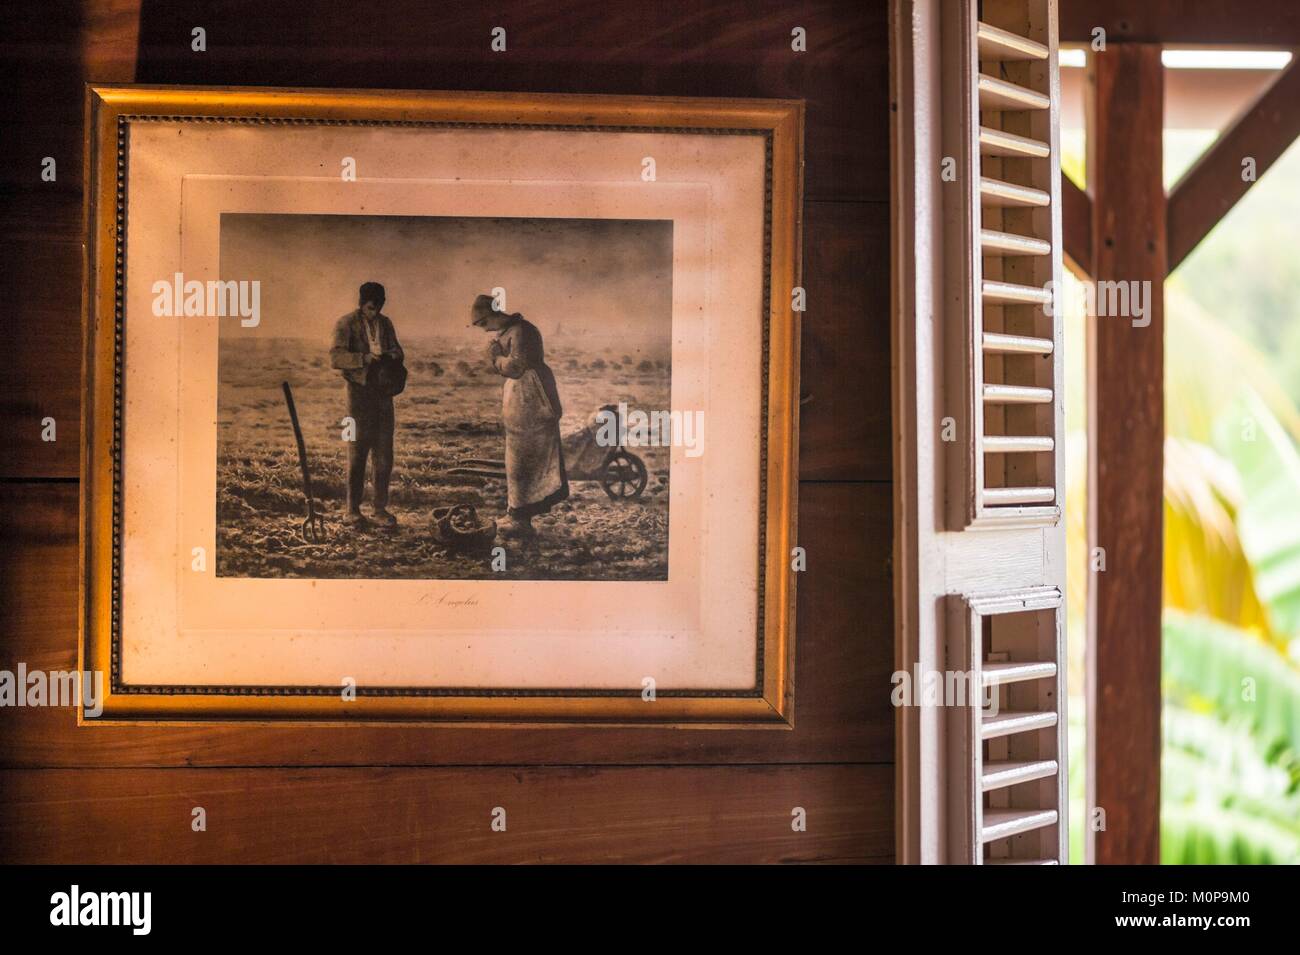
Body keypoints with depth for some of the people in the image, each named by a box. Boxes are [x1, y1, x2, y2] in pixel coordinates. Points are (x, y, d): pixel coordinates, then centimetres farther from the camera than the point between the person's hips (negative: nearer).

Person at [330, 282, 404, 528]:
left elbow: (398, 352, 16)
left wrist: (391, 356, -8)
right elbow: (336, 357, -15)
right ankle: (353, 510, 3)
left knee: (384, 453, 4)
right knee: (358, 451, -4)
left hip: (383, 393, 5)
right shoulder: (346, 324, -4)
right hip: (360, 393, -5)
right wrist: (365, 358, -28)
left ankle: (380, 508, 12)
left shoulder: (385, 323, 13)